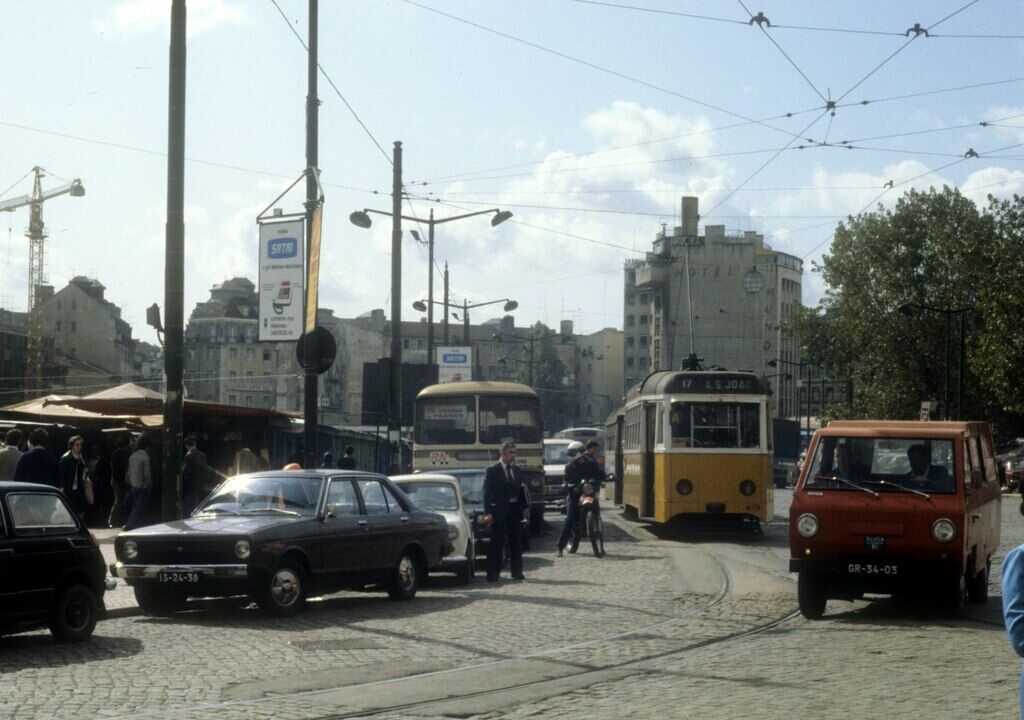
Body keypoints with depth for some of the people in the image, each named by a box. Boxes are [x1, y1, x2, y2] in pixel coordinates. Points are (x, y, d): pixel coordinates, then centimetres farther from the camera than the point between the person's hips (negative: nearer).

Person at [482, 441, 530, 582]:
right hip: (499, 510, -5)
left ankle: (517, 572, 19)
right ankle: (493, 574, -1)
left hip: (515, 509, 5)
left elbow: (520, 490, 14)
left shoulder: (516, 470, 12)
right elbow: (487, 492, -7)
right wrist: (487, 513, -15)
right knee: (497, 544, -4)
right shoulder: (492, 470, -4)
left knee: (516, 543, 10)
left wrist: (524, 506, -1)